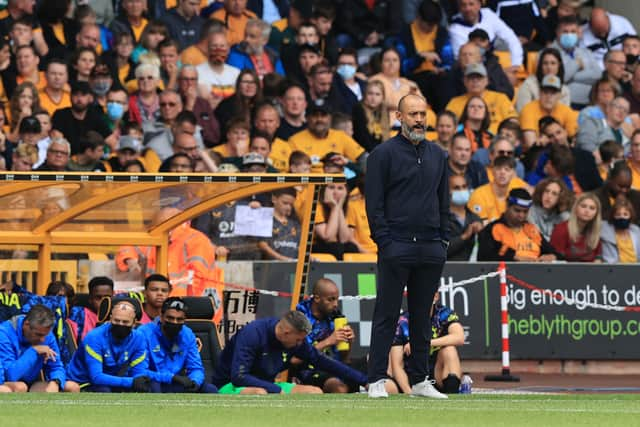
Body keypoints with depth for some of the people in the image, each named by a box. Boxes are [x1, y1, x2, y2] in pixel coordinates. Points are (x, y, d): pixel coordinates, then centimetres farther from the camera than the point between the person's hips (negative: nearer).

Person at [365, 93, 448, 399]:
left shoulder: (437, 155, 15)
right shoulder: (384, 153, -2)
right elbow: (374, 202, -5)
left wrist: (443, 239, 9)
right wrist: (384, 241, -12)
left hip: (431, 249, 5)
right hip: (397, 246, -5)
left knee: (422, 317, 9)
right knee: (386, 316, -3)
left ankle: (419, 380, 14)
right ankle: (377, 380, -2)